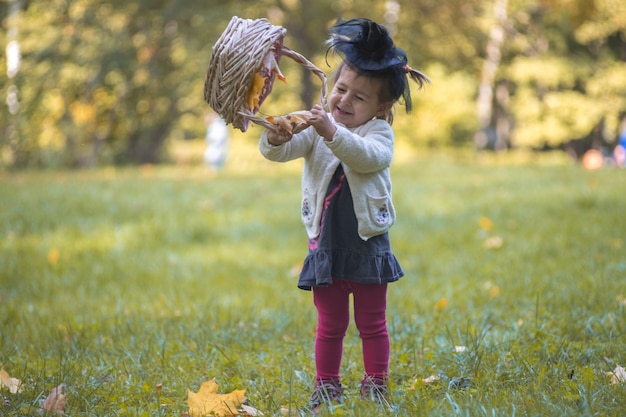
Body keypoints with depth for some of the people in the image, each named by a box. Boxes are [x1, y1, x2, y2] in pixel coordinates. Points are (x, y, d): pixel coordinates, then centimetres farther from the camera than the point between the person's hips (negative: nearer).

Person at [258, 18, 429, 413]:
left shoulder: (379, 132, -8)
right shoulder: (316, 129, 1)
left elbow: (368, 157, -28)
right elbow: (283, 152, -10)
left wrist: (333, 133, -42)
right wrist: (275, 139, -34)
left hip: (368, 247, -2)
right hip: (326, 246, 2)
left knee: (372, 324, 9)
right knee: (330, 325, 11)